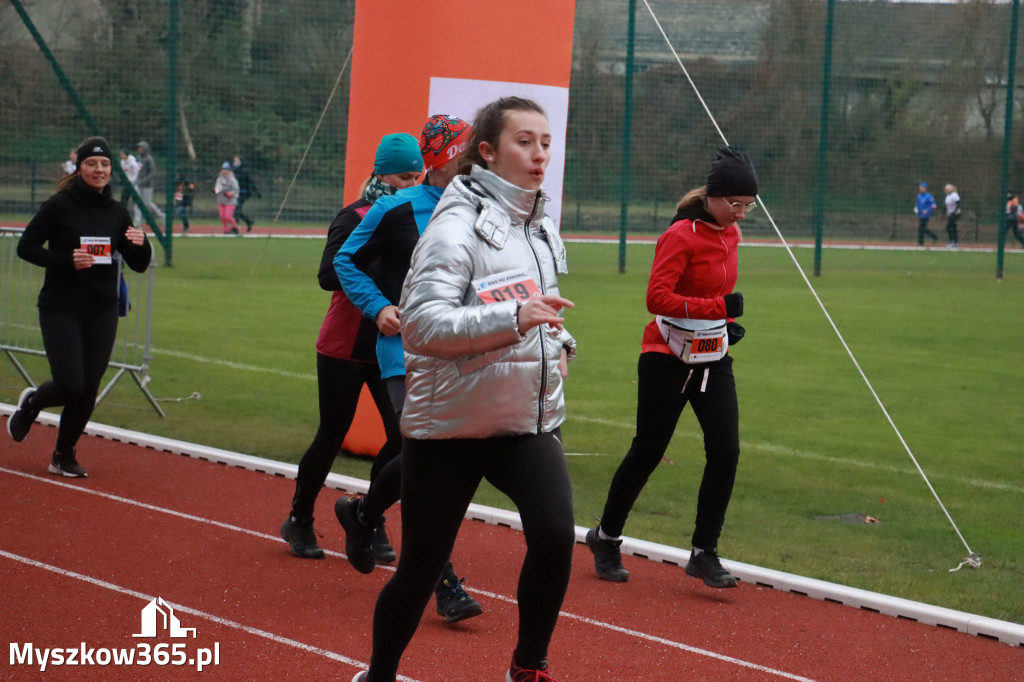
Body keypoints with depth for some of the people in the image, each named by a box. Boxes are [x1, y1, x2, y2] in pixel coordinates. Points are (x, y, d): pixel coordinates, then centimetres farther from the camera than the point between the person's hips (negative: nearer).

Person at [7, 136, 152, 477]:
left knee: (88, 390, 2)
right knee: (70, 386, -12)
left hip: (102, 313, 4)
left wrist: (140, 244, -14)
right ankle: (31, 403, 23)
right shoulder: (59, 206, -8)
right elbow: (26, 247, -8)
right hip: (61, 310, -4)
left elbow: (139, 265, 8)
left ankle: (64, 455, 22)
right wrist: (66, 260, -22)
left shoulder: (117, 213, 5)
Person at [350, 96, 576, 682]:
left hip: (531, 417, 5)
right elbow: (422, 323, -24)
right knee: (422, 567, 4)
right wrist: (513, 318, -33)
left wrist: (560, 341, 10)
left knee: (555, 535, -18)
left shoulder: (542, 228, 11)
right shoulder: (457, 226, -14)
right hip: (451, 422, -5)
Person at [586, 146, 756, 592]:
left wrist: (728, 324, 10)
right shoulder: (681, 235, -17)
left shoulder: (730, 233, 7)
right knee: (647, 453, 4)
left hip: (713, 360, 6)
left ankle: (704, 554, 2)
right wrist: (719, 307, -32)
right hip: (667, 359, -6)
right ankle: (606, 538, 25)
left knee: (725, 452, -7)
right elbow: (657, 298, -26)